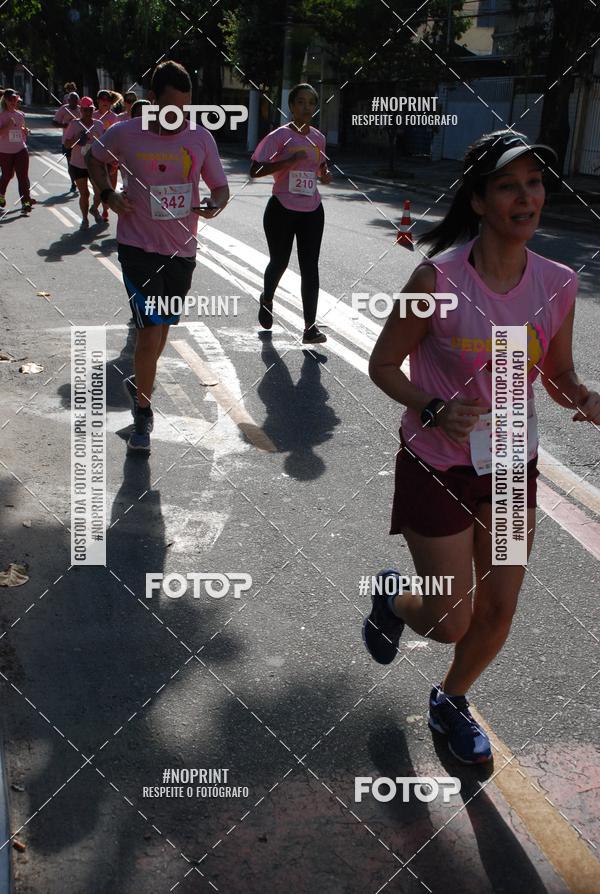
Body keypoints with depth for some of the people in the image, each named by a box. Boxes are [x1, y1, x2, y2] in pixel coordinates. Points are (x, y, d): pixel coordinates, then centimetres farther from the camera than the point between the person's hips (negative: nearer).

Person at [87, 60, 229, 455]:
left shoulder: (201, 137, -2)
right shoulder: (126, 134, -7)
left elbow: (221, 187, 6)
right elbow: (96, 158, 13)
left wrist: (214, 205, -18)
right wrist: (108, 194, -5)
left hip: (182, 249, 3)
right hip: (139, 247, -3)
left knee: (162, 327, 17)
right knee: (151, 329, -12)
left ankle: (141, 384, 44)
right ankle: (144, 415, 3)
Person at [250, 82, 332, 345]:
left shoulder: (318, 138, 7)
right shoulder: (280, 135, -9)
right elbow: (255, 170, -16)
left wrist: (324, 174, 1)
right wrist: (290, 161, -25)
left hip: (312, 211, 3)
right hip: (282, 210, -3)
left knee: (310, 267, -5)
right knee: (279, 263, 12)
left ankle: (310, 327, -5)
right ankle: (267, 300, 44)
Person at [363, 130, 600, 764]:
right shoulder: (438, 279, -20)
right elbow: (382, 366, -10)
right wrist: (435, 410, -27)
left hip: (513, 465, 5)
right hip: (438, 467, -4)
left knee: (499, 611, 13)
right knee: (452, 622, 5)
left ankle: (451, 701, 43)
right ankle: (392, 599, 42)